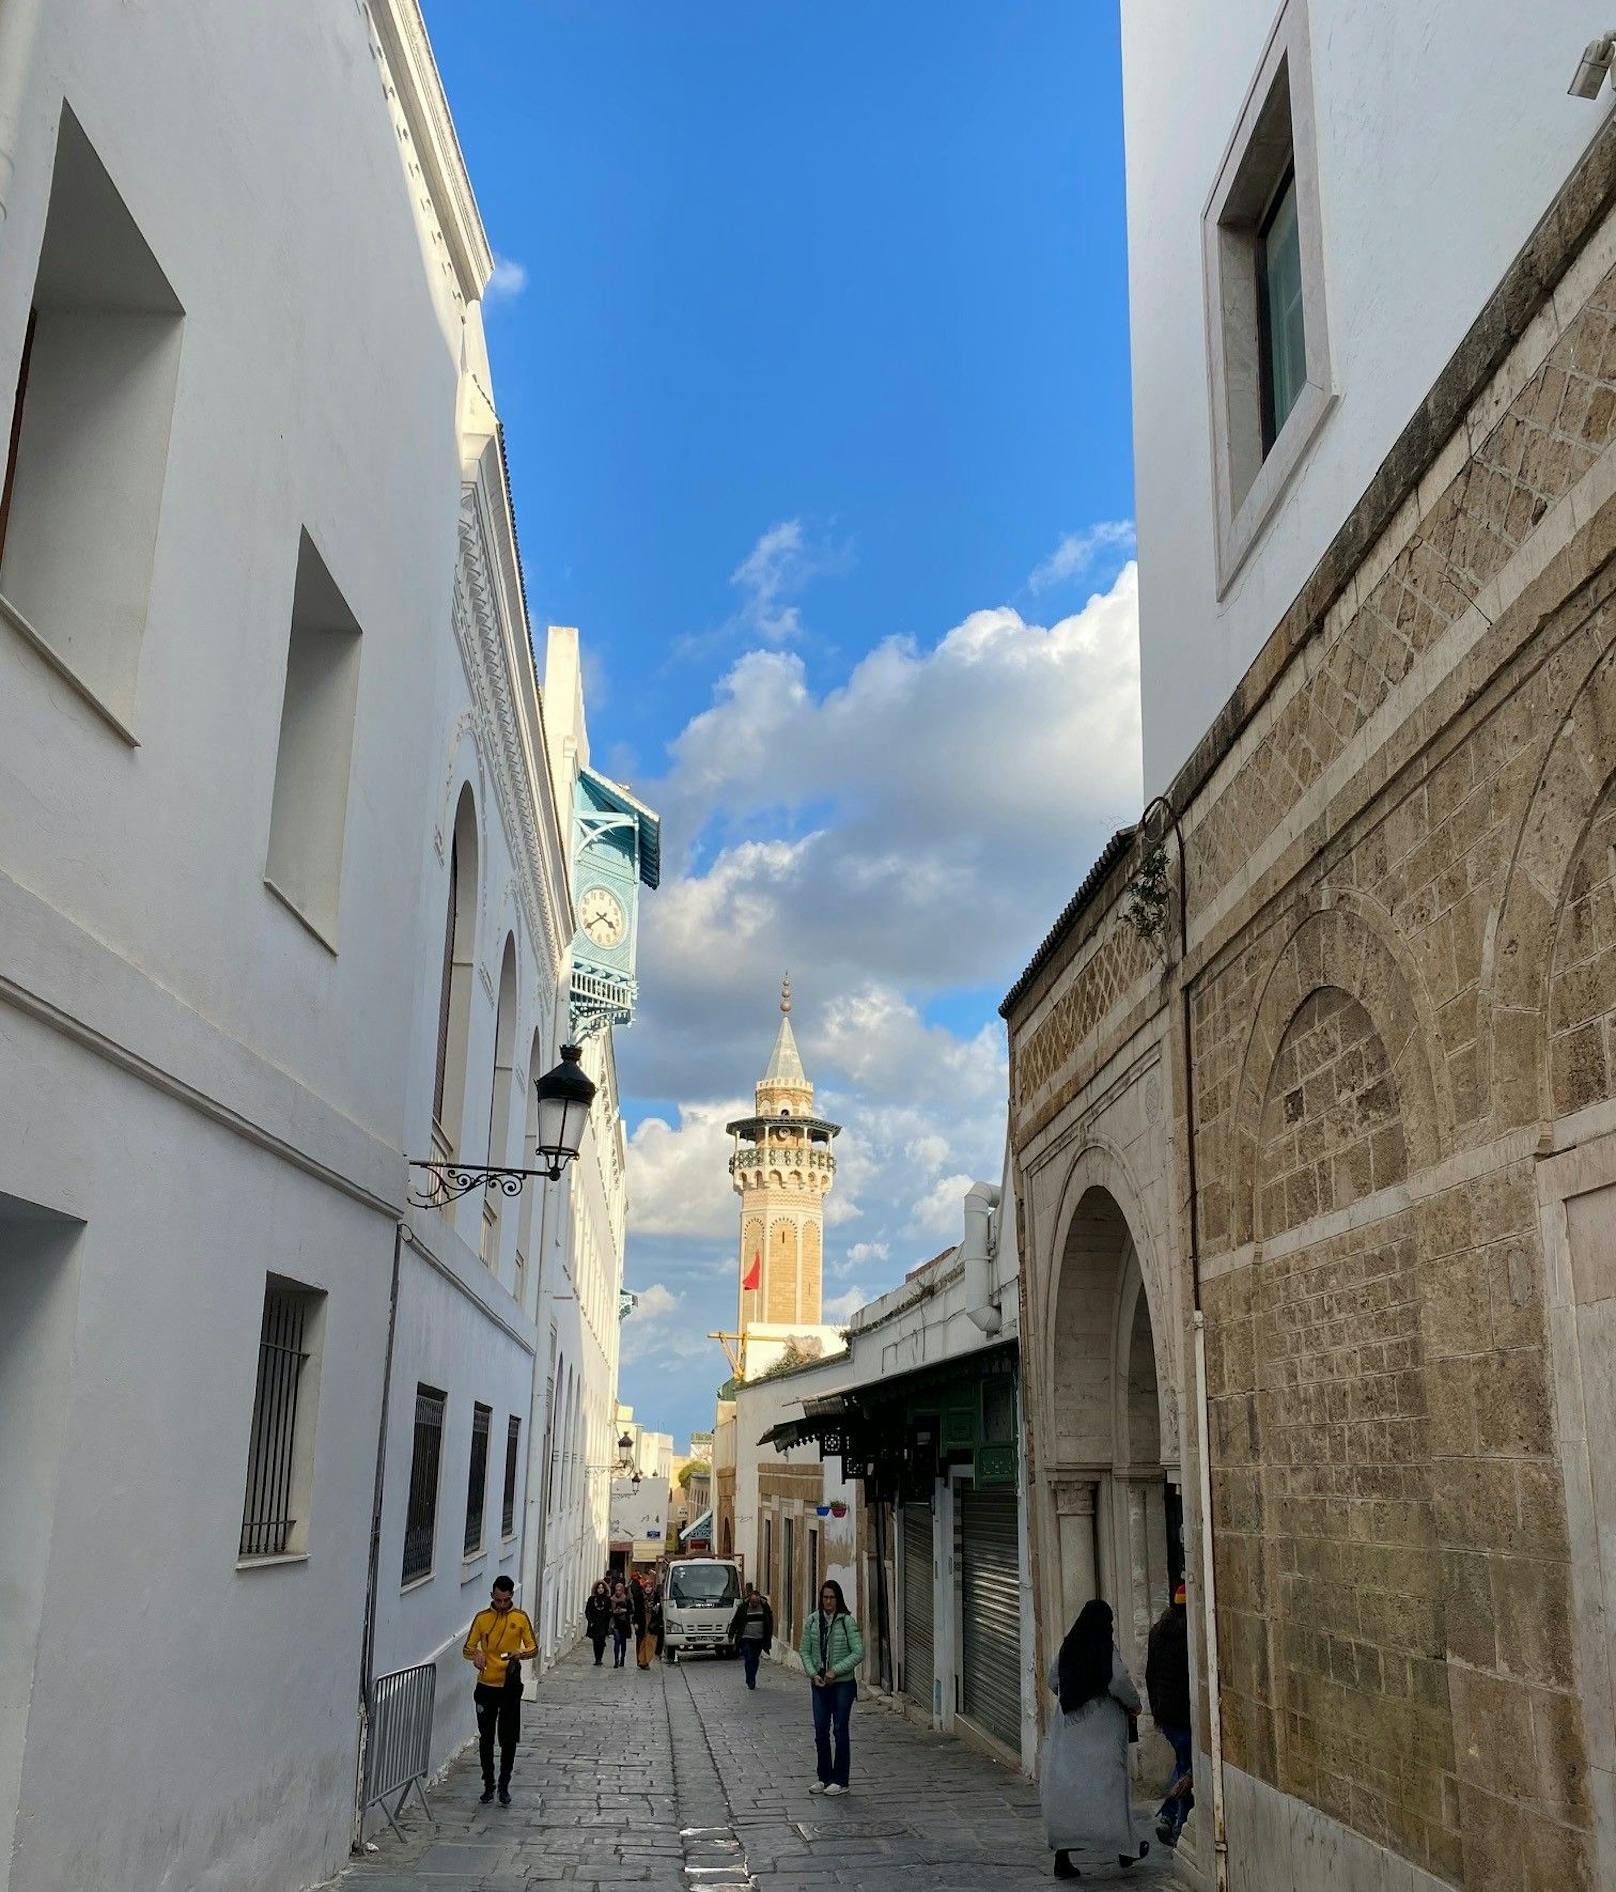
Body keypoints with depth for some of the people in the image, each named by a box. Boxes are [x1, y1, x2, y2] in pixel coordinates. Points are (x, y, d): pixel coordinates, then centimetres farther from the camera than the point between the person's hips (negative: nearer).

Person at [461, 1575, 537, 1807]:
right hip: (486, 1686, 1)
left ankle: (504, 1786, 14)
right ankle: (488, 1785, 19)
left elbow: (534, 1647, 1)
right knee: (486, 1739, 7)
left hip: (510, 1686, -1)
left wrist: (520, 1653, -21)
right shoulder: (482, 1618, 0)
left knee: (509, 1739, 1)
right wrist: (476, 1654, -21)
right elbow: (467, 1648, 2)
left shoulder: (520, 1618, -1)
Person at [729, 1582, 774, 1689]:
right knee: (749, 1659, -11)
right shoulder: (742, 1607, -8)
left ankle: (751, 1680, 24)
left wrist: (769, 1637, 9)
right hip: (746, 1638, -3)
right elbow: (734, 1622, 0)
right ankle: (750, 1681, -4)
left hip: (759, 1639, 3)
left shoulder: (765, 1606, -1)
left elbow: (770, 1622, 10)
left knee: (755, 1660, 9)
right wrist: (731, 1636, 1)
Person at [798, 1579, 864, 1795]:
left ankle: (840, 1781, 10)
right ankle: (824, 1778, 19)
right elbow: (804, 1650, 7)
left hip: (843, 1683, -4)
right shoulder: (812, 1621, 3)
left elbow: (858, 1652, -11)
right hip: (820, 1684, 4)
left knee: (840, 1730, 1)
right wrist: (814, 1674, -8)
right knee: (820, 1731, 7)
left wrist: (835, 1671, -15)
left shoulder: (847, 1621, -9)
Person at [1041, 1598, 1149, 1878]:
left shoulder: (1067, 1648, 3)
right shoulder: (1107, 1649, -10)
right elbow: (1119, 1683, -16)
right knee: (1108, 1782, 10)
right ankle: (1125, 1847, 23)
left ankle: (1062, 1854, 0)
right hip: (1102, 1725, -4)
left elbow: (1053, 1682, 11)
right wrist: (1134, 1705, 3)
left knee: (1066, 1784, 4)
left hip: (1069, 1724, 4)